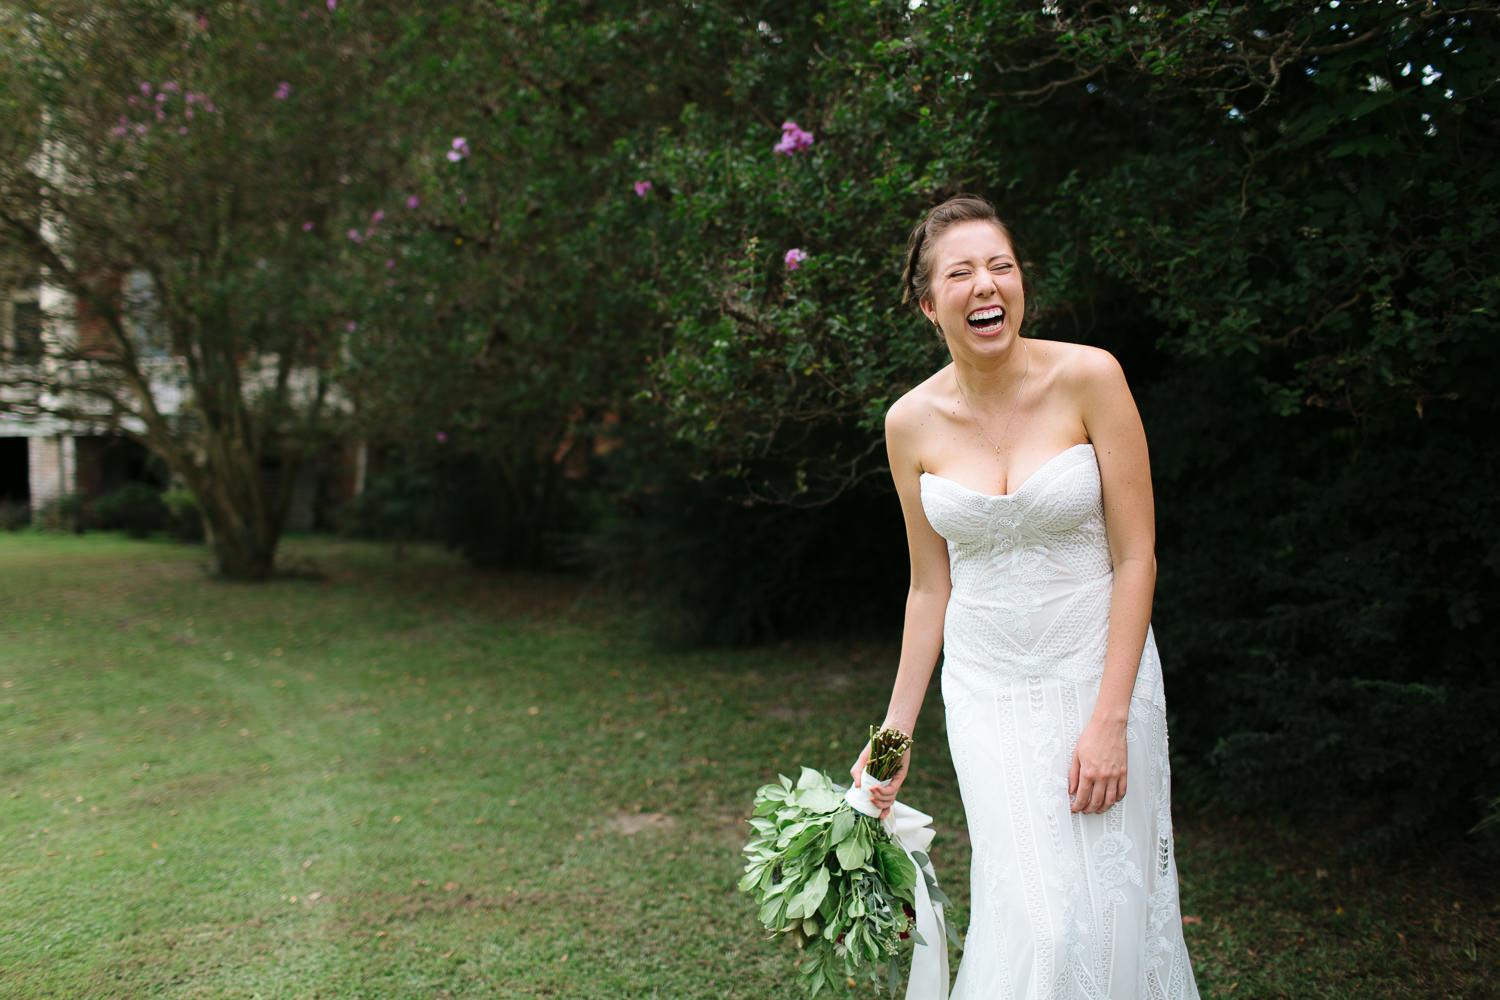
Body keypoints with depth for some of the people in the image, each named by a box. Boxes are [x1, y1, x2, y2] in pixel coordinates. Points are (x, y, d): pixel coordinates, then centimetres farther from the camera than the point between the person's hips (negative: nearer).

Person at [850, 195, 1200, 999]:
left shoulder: (1089, 377, -11)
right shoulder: (912, 422, -4)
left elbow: (1135, 555, -9)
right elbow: (930, 585, 5)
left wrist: (1109, 720, -14)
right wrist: (895, 736, 8)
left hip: (1099, 672, -1)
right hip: (986, 692, 1)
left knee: (1109, 911, 4)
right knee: (1033, 914, -3)